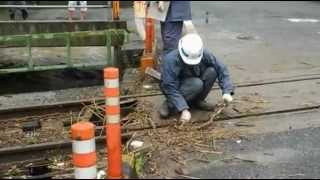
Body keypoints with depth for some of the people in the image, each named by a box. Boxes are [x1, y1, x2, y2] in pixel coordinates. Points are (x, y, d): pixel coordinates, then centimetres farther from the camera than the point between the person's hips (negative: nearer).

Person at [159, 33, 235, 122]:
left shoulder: (204, 54, -21)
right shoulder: (170, 60, -32)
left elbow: (221, 69, -16)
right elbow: (170, 88, -33)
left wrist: (227, 92, -27)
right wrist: (184, 109, -39)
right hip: (178, 88, -5)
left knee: (212, 71, -21)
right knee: (196, 84, -34)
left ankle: (198, 101, -2)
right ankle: (170, 104, -13)